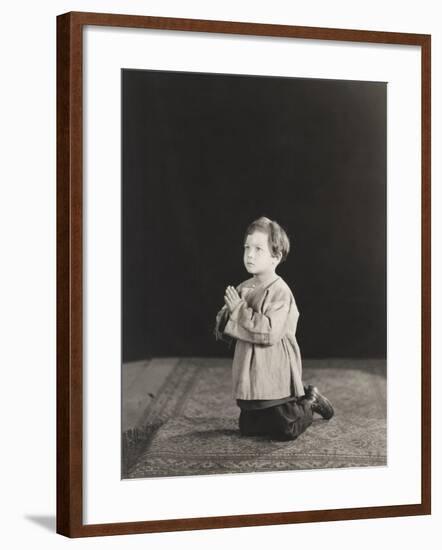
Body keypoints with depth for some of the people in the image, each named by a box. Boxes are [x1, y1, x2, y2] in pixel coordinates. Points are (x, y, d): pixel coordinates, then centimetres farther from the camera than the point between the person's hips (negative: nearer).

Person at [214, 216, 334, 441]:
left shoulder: (280, 292, -17)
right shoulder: (243, 288, 6)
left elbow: (270, 332, -29)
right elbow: (221, 329, 8)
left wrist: (239, 310, -23)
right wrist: (227, 316, -15)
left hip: (275, 378, -7)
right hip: (250, 377, 7)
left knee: (285, 431, -4)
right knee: (248, 429, 14)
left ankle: (310, 401, 25)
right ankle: (298, 398, 32)